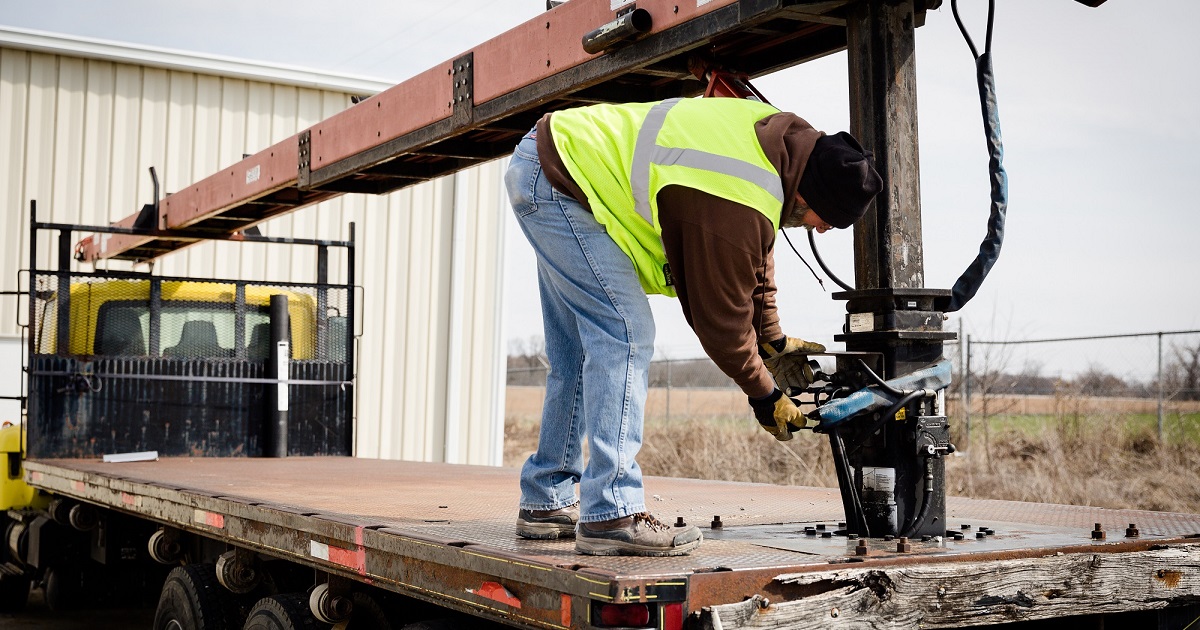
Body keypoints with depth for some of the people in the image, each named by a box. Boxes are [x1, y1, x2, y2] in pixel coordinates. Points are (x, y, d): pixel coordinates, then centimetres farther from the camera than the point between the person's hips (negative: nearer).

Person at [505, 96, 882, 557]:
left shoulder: (781, 136, 1)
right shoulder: (738, 208, -29)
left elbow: (752, 260, 15)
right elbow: (721, 315, -17)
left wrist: (773, 340, 18)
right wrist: (765, 395, -3)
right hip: (557, 181, -11)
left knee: (582, 353, 13)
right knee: (626, 337, -16)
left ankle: (546, 503, 21)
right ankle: (610, 516, -16)